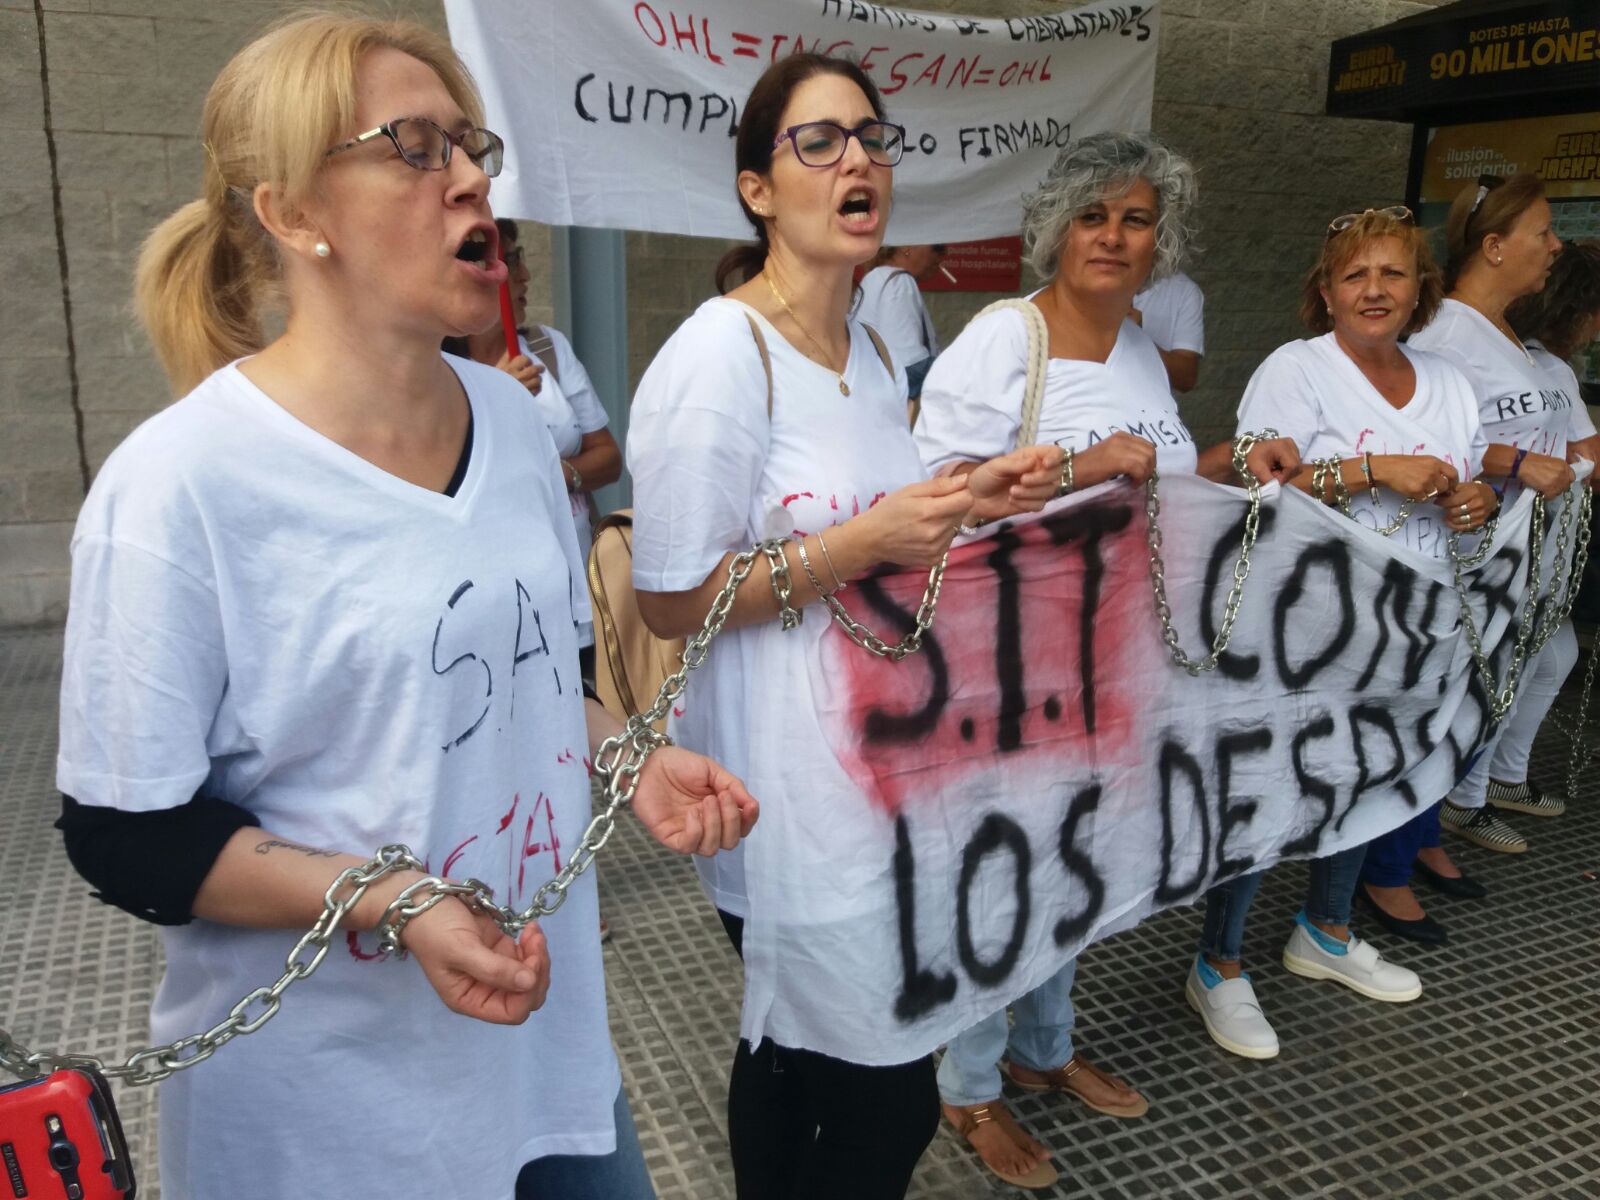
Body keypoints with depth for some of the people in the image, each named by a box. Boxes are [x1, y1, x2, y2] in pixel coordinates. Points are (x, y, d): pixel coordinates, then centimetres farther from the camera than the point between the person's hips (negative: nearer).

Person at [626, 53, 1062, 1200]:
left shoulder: (874, 351, 11)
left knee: (795, 1057, 21)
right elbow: (674, 601, -16)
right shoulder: (719, 354, -16)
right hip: (782, 769, -8)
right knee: (891, 1100, 1)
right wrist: (867, 542, -23)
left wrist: (979, 496, 4)